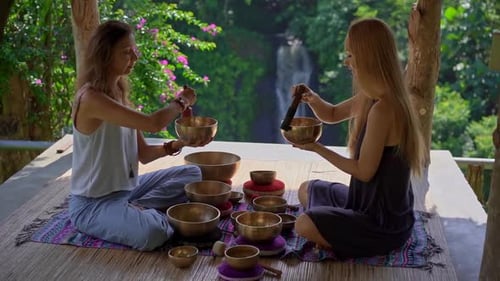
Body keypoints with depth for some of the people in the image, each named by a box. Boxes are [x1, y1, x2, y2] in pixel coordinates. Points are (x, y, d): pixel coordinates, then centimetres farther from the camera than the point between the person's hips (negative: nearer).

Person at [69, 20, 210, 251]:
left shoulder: (120, 93, 7)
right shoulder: (91, 98, -22)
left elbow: (143, 154, 7)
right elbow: (153, 124, -30)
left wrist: (180, 143, -8)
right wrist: (182, 101, -11)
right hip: (92, 204, -9)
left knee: (192, 174, 11)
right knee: (153, 232, -36)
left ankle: (136, 210, -6)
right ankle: (144, 212, -2)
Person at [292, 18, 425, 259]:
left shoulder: (382, 109, -28)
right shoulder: (369, 98, 1)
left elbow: (364, 171, -24)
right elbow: (333, 114, 17)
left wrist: (317, 148, -16)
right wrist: (312, 98, -5)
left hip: (384, 222, -10)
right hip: (371, 202, 10)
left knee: (304, 225, -23)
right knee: (306, 190, 26)